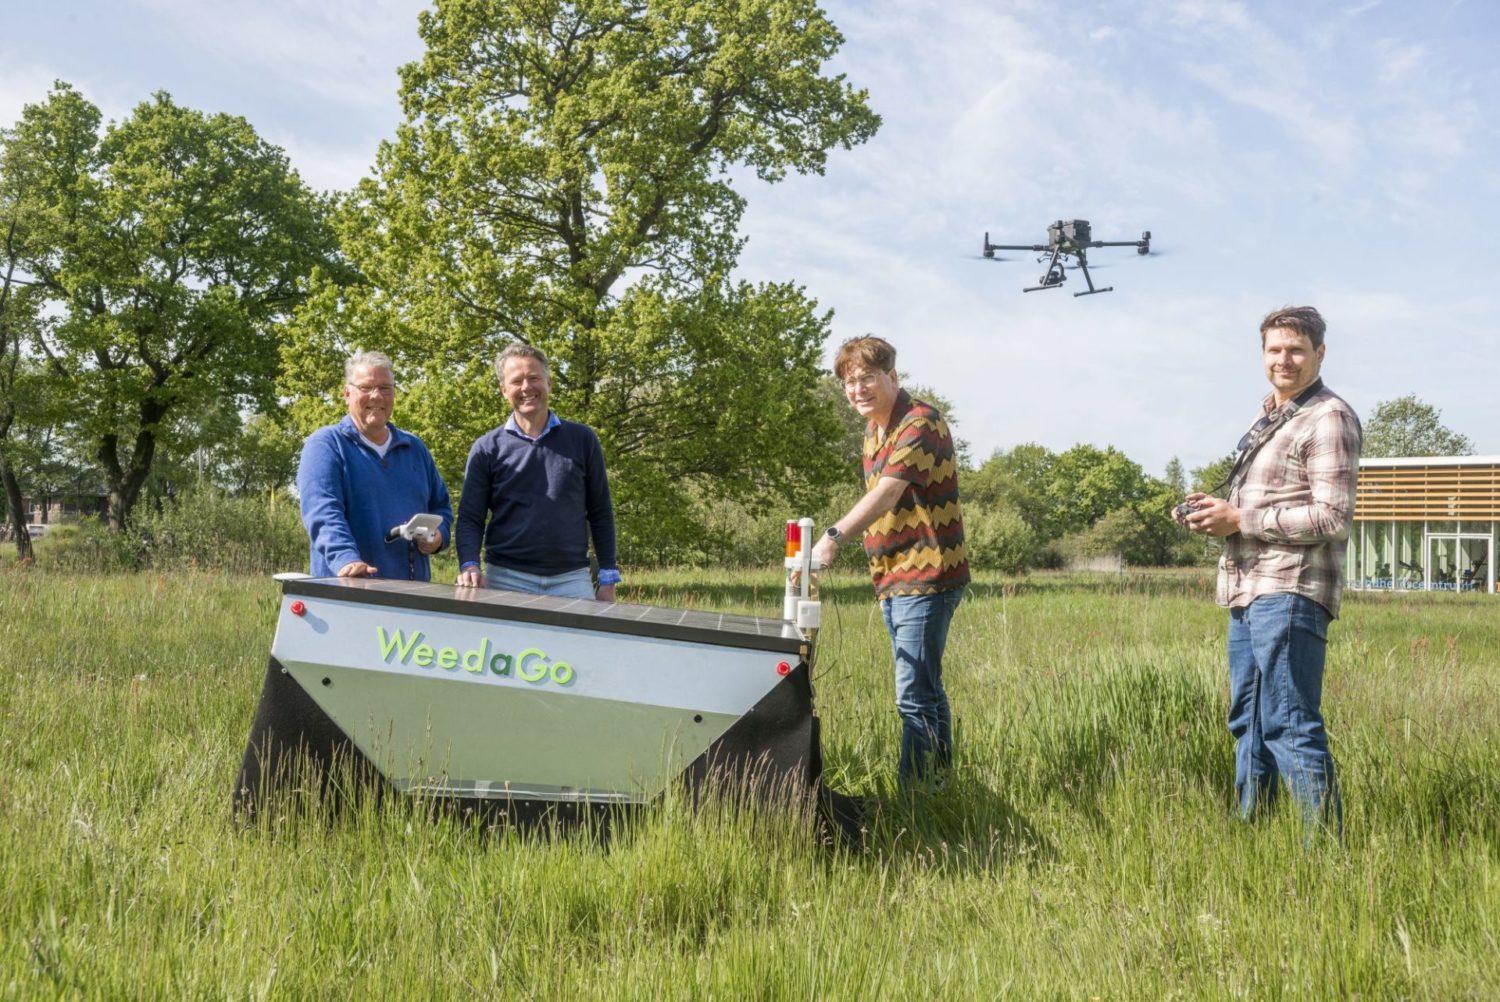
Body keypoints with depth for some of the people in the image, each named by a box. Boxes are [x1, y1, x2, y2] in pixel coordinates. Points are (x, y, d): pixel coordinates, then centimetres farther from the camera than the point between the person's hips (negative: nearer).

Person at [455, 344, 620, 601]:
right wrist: (470, 565, -16)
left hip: (572, 580, 1)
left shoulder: (582, 440, 6)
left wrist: (608, 579, 5)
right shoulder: (487, 448, 5)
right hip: (507, 579, 0)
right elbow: (470, 519, 2)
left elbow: (600, 514, 9)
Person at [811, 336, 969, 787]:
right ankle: (938, 783, 25)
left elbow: (886, 494, -29)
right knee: (926, 690, 16)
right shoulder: (873, 431, 15)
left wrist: (835, 536, -40)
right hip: (892, 578, 10)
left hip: (926, 576, -10)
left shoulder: (920, 423, -15)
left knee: (914, 695, -12)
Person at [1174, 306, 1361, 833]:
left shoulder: (1328, 419, -9)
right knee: (1248, 722, 15)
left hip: (1290, 593, -10)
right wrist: (1214, 509, 8)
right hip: (1249, 592, 10)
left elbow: (1333, 518, -17)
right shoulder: (1270, 417, 20)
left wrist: (1239, 520, -15)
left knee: (1290, 726, -10)